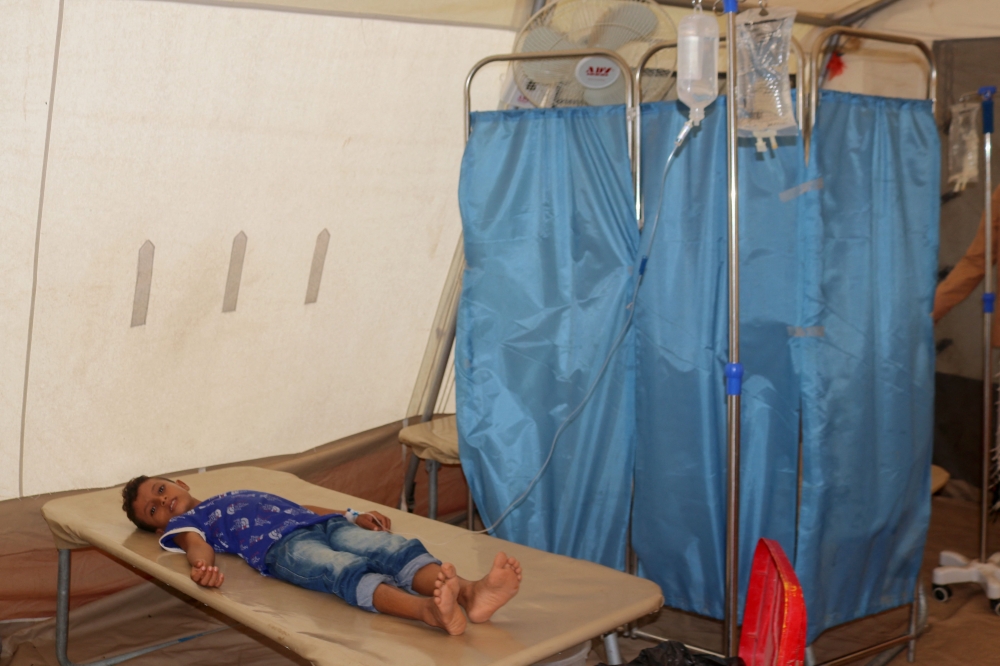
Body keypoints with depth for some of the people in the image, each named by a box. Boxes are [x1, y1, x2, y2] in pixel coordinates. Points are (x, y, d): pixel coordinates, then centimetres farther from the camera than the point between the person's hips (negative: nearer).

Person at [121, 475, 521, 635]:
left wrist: (354, 516, 25)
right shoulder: (181, 524, 25)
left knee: (395, 548, -26)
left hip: (323, 525, 6)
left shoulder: (240, 494, 43)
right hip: (281, 545, -5)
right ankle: (430, 611, -65)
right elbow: (197, 545, 2)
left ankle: (470, 593, -53)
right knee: (350, 570, -37)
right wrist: (202, 568, -23)